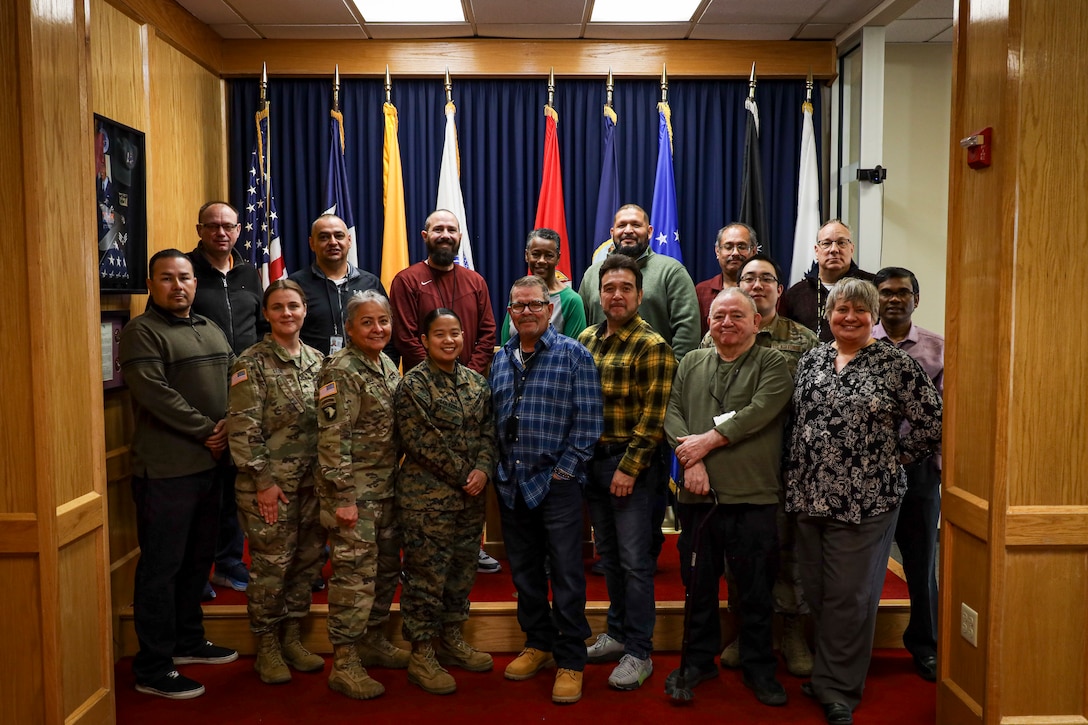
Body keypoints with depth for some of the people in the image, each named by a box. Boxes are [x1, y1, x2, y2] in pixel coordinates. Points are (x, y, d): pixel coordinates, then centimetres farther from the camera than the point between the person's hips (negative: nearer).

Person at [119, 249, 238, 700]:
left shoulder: (211, 331, 16)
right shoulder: (141, 333, -8)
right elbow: (155, 393, -18)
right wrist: (206, 431, -15)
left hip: (209, 463, 8)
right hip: (165, 471, -8)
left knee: (198, 559, 17)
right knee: (161, 567, -1)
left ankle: (188, 641, 33)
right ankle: (152, 669, 9)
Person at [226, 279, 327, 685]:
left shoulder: (317, 360, 10)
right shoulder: (252, 364, -7)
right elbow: (243, 429, -11)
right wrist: (264, 481, -14)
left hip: (312, 481, 6)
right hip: (270, 483, -5)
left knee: (307, 561, 12)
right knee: (271, 565, 2)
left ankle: (292, 639, 28)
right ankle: (267, 648, 19)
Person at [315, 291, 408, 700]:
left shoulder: (387, 366, 12)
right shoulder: (340, 371, -14)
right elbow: (332, 437, -18)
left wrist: (400, 482, 17)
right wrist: (344, 495, -21)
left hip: (387, 487, 9)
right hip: (354, 490, -8)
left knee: (386, 568, 15)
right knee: (354, 573, -4)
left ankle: (373, 641, 31)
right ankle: (344, 663, 6)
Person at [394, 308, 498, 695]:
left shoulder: (476, 382, 9)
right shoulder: (414, 384, -9)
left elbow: (488, 432, 9)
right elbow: (419, 442, -15)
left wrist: (483, 469, -9)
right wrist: (462, 474, -14)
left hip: (469, 499, 6)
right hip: (426, 499, -6)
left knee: (462, 571, 16)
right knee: (426, 575, 1)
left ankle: (451, 639, 32)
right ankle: (421, 655, 14)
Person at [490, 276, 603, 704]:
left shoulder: (574, 355, -5)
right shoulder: (501, 360, 10)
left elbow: (588, 422, -9)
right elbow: (493, 419, 15)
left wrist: (563, 472, -12)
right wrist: (497, 468, 6)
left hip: (556, 482, -5)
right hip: (511, 484, 5)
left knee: (566, 575, 1)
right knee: (524, 571, 15)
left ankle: (570, 661, 13)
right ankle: (538, 643, 32)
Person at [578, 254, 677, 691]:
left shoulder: (651, 347, -10)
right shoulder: (586, 340, 10)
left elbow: (652, 416, -14)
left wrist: (629, 467, -17)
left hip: (630, 463, -6)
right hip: (591, 459, 7)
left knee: (634, 558, -1)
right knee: (608, 553, 16)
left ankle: (639, 652, 10)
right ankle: (618, 633, 30)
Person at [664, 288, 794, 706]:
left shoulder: (773, 364, 2)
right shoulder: (692, 364, 14)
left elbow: (759, 412, -13)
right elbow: (672, 413, 5)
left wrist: (705, 442, -14)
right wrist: (690, 459, -11)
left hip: (752, 498, -3)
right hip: (697, 495, 3)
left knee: (754, 590, 7)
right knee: (698, 585, 13)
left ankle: (759, 668, 25)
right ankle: (699, 660, 30)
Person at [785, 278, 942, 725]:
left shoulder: (894, 364, -6)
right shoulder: (811, 361, 9)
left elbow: (931, 423, -5)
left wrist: (892, 458, -3)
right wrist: (795, 480, 7)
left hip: (865, 501, -5)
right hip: (809, 498, 5)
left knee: (849, 597, 3)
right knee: (816, 593, 13)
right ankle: (828, 676, 32)